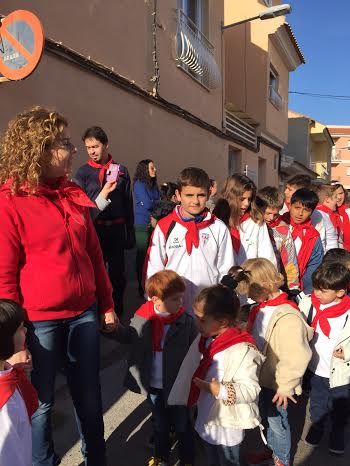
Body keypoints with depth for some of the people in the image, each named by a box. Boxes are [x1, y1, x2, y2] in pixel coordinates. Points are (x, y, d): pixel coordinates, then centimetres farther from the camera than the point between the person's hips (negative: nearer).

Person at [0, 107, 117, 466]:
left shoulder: (73, 195, 6)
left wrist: (106, 304, 12)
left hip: (84, 312, 6)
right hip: (39, 321, -5)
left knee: (89, 396, 20)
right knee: (41, 403, 14)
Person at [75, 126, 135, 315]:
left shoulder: (120, 170, 4)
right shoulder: (83, 172, -1)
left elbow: (128, 205, 6)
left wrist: (130, 232, 6)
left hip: (117, 230, 2)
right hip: (94, 230, -2)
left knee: (118, 273, 13)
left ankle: (117, 312, 29)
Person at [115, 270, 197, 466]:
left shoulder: (187, 322, -19)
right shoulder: (141, 318, -14)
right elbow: (130, 336, 5)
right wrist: (115, 329, -12)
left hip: (178, 386, -2)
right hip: (153, 386, 3)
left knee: (182, 425, 19)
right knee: (159, 424, 26)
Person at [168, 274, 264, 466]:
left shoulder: (242, 350, -30)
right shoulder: (204, 339, -6)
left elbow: (251, 390, -29)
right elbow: (195, 370, 7)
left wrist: (220, 390, -38)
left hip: (227, 426, -7)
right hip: (206, 420, 7)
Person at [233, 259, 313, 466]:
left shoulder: (288, 317, -31)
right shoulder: (261, 307, -3)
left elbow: (297, 357, -28)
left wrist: (286, 386, -20)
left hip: (277, 384, -7)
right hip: (263, 377, 7)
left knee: (277, 420, 15)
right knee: (267, 416, 26)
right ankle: (272, 447, 50)